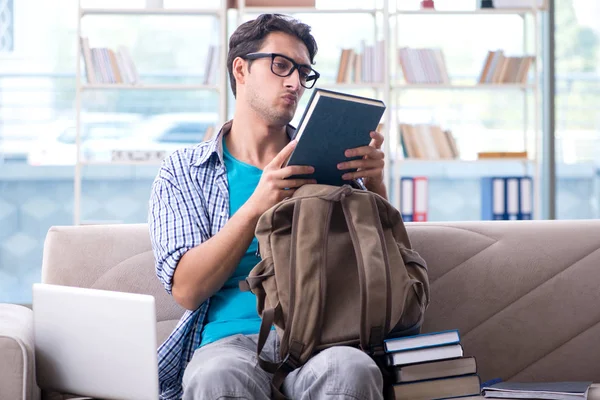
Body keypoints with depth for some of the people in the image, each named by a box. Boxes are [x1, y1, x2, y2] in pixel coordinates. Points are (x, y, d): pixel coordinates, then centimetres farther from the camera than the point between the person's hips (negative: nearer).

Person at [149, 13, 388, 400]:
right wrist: (256, 206, -13)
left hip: (318, 337, 2)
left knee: (351, 369, -36)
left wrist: (375, 186, -6)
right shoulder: (182, 170, 13)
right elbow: (187, 290, -1)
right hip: (231, 339, -1)